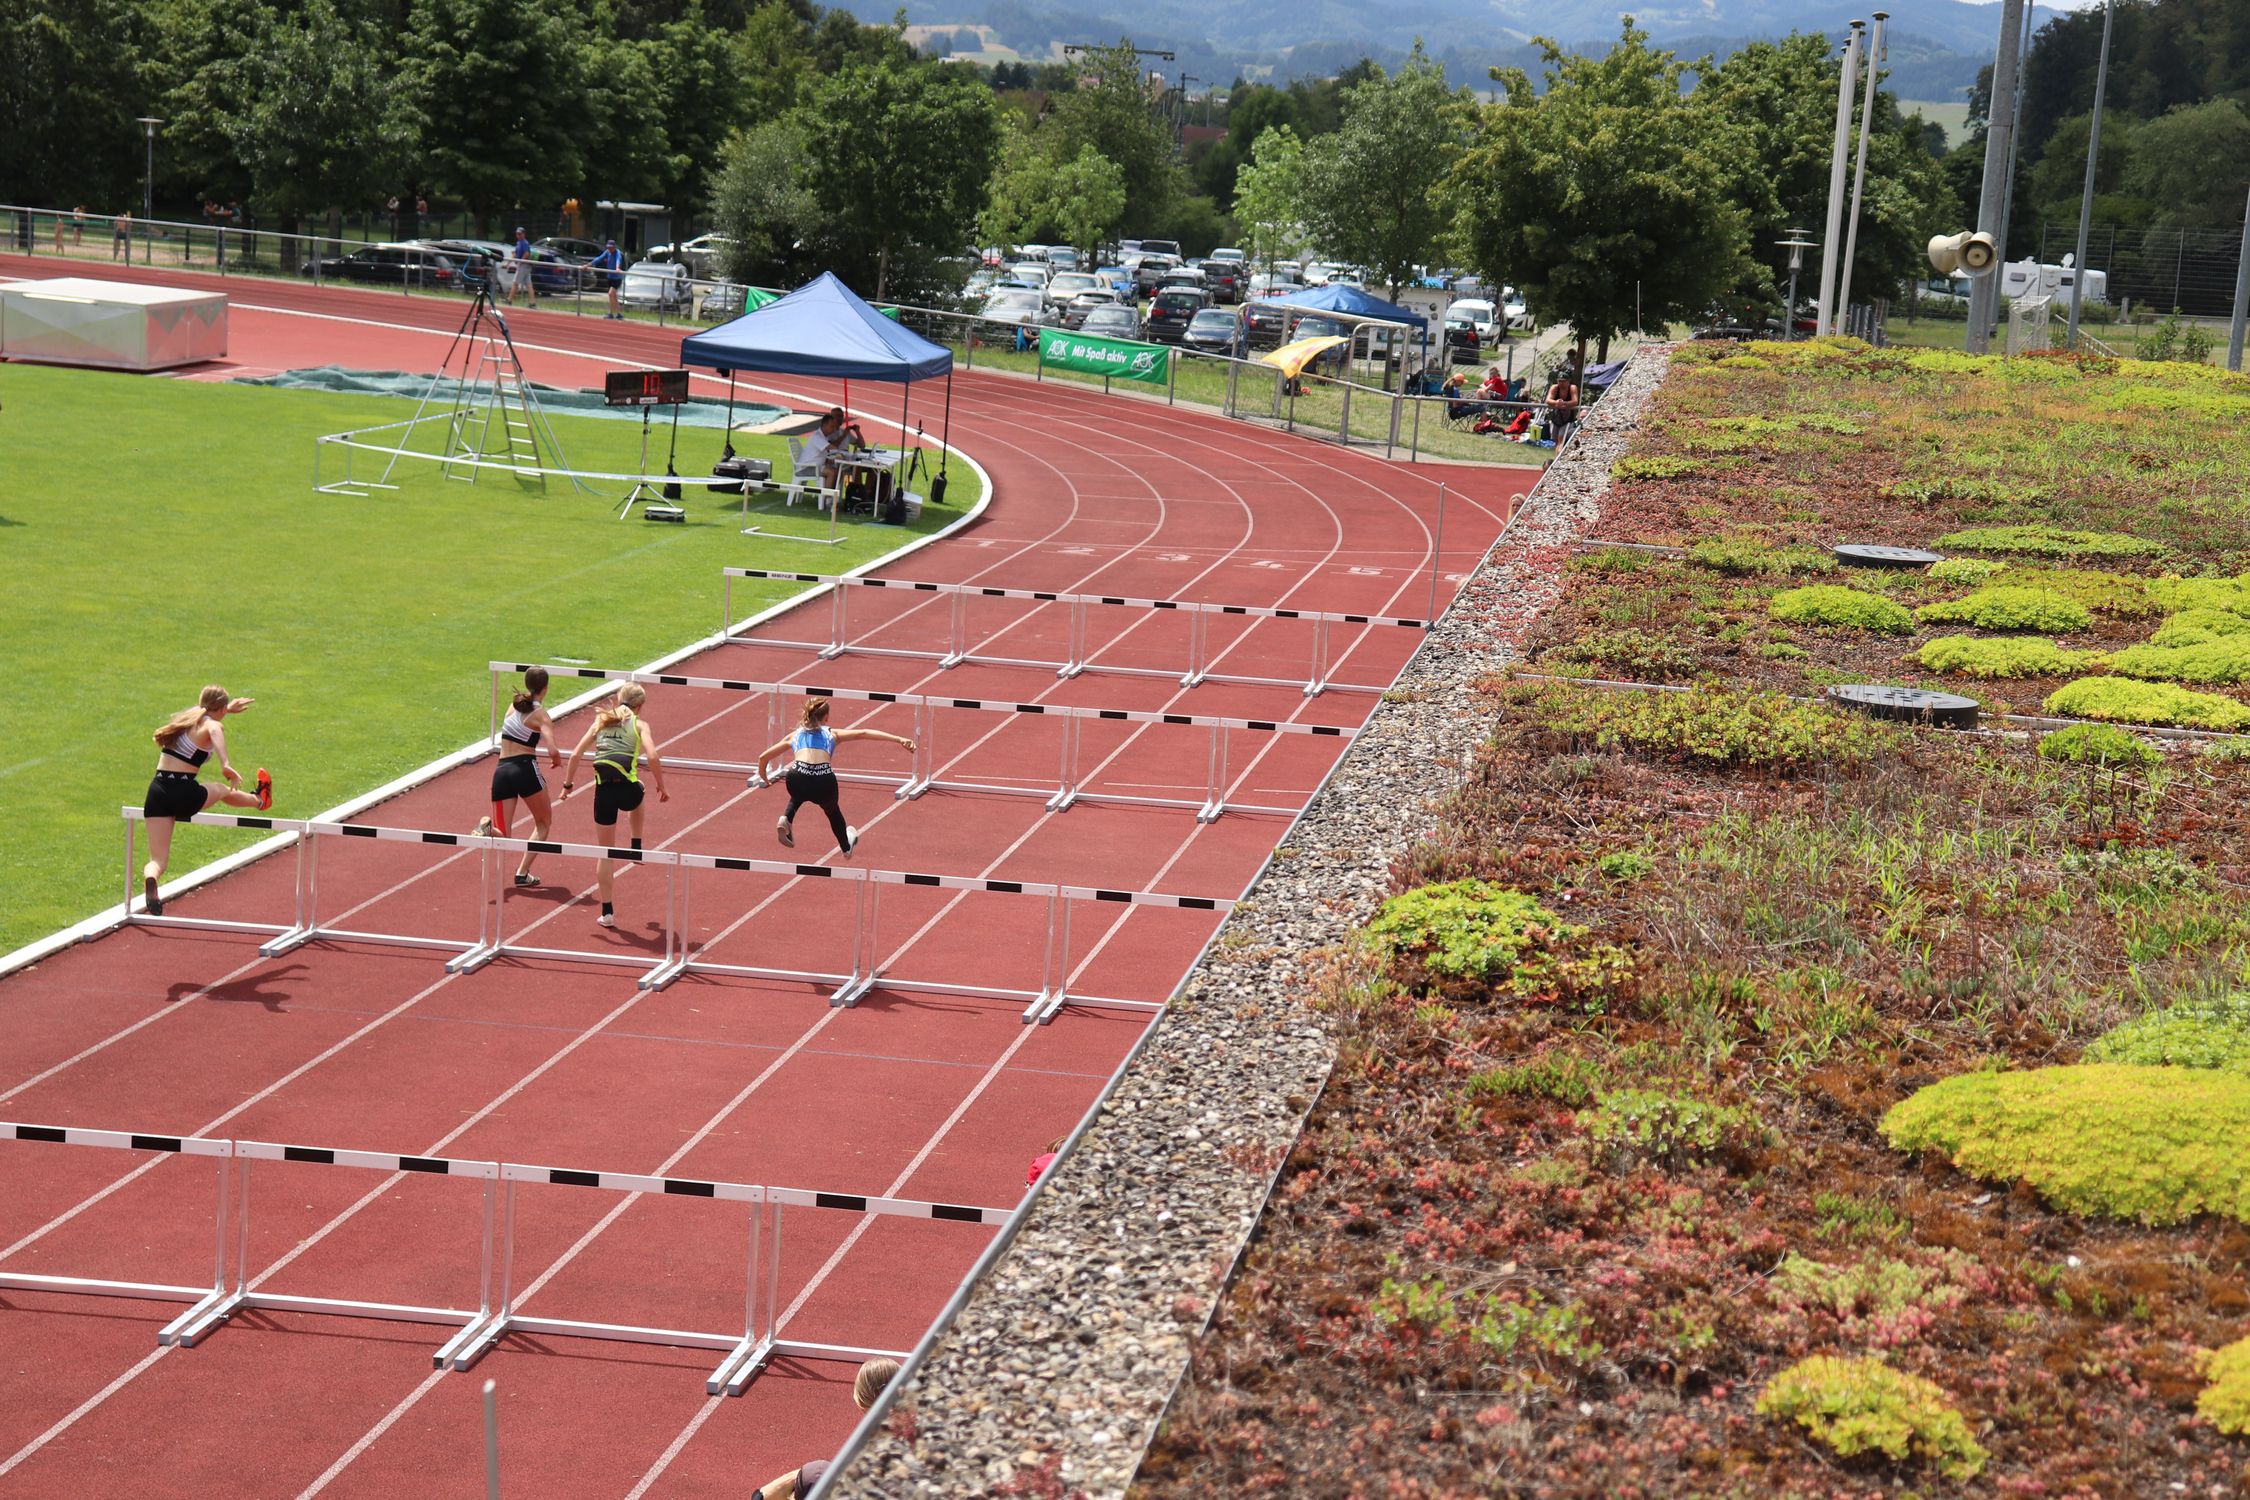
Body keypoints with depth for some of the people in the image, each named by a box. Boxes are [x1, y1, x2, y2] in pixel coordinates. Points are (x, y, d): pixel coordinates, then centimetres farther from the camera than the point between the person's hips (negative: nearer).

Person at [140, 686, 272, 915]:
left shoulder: (187, 716, 17)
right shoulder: (213, 725, -5)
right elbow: (215, 732, -31)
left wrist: (229, 708, 57)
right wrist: (226, 765, -44)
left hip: (157, 790, 5)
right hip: (184, 793, -5)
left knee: (158, 859, -1)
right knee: (222, 791, 31)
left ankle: (149, 879, -35)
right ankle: (259, 800, 62)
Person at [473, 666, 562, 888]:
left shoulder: (514, 705, 12)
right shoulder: (541, 714, -5)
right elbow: (553, 751, -17)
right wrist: (556, 760, 6)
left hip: (501, 770, 5)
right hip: (525, 769, -5)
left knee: (503, 835, 8)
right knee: (544, 822, 19)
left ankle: (488, 828, -28)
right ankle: (522, 873, 5)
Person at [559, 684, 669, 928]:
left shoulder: (600, 722, 15)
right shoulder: (639, 725, 6)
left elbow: (576, 755, 9)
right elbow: (653, 757, -9)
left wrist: (567, 784, 16)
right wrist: (661, 787, 2)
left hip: (604, 791, 2)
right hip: (628, 789, -2)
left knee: (606, 853, 13)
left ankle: (607, 912, 15)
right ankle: (636, 848, 37)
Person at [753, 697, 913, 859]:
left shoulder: (794, 736, 28)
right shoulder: (832, 734, 24)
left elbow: (763, 757, 32)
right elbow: (863, 733, 12)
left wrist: (763, 777, 53)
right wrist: (899, 739, 6)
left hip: (797, 779, 1)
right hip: (824, 782, -1)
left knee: (798, 795, 40)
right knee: (832, 810, 34)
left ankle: (785, 820, 14)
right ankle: (846, 847, 55)